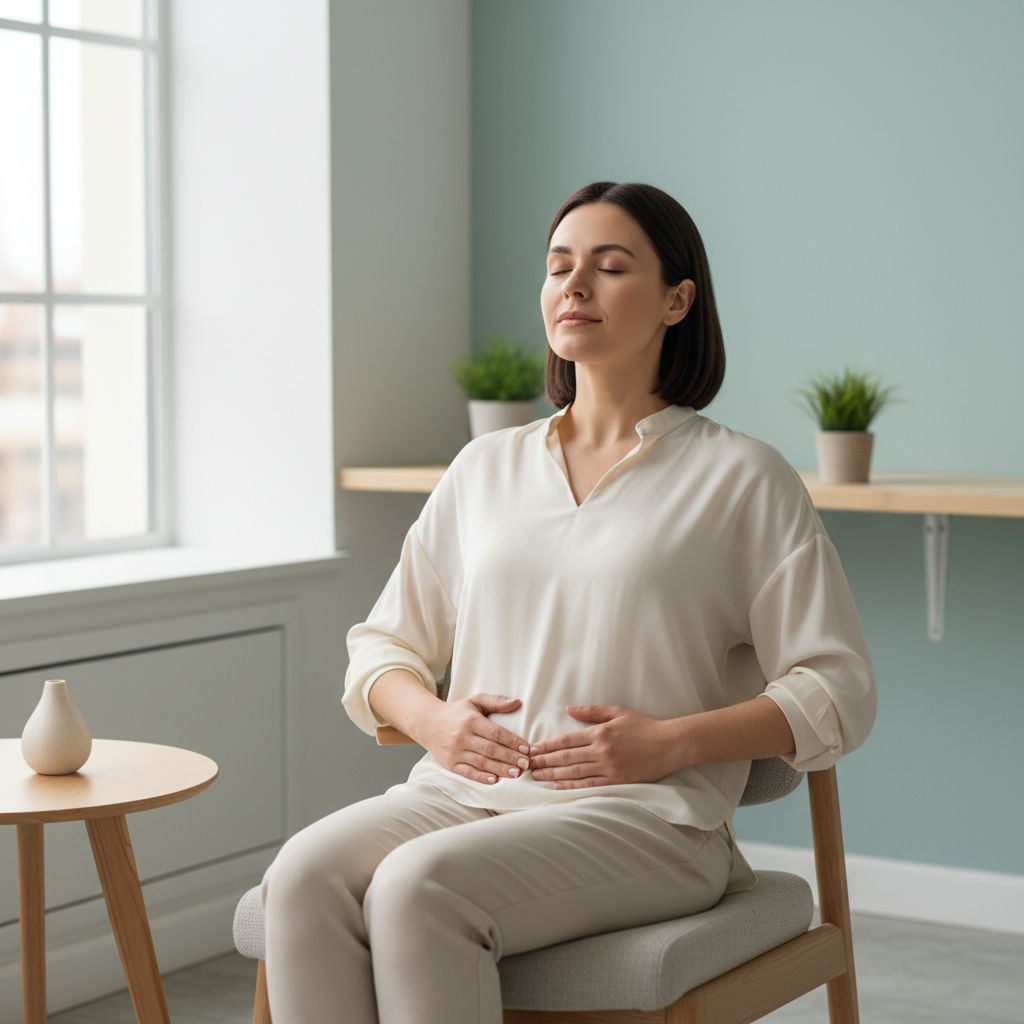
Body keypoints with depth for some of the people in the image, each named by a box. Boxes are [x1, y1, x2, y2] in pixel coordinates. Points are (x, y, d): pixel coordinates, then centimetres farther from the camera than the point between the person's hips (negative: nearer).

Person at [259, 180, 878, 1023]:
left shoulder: (741, 477, 5)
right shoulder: (485, 466, 19)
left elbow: (838, 693, 2)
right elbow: (382, 646, 22)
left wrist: (668, 743, -11)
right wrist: (430, 717, -1)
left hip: (646, 817, -4)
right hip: (466, 790, 4)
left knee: (418, 885, -33)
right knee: (305, 875, -28)